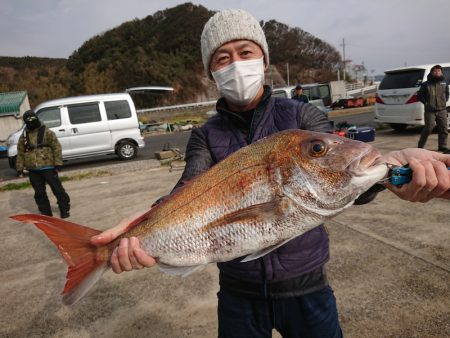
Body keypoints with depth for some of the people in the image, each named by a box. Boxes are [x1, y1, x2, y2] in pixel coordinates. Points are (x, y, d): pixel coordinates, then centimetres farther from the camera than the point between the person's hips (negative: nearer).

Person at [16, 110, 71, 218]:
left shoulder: (47, 132, -3)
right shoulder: (23, 136, 9)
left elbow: (56, 148, -6)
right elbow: (20, 153, 14)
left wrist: (58, 163, -12)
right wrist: (20, 168, 10)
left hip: (48, 168, -4)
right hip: (33, 170, 5)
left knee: (58, 189, 1)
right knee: (39, 193, 11)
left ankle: (65, 210, 14)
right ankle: (46, 213, 22)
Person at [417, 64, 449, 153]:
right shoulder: (426, 84, 0)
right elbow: (419, 96, 6)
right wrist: (426, 103, -4)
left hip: (442, 110, 4)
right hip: (430, 111, -4)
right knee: (429, 128, -9)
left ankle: (443, 146, 13)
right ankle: (420, 146, 5)